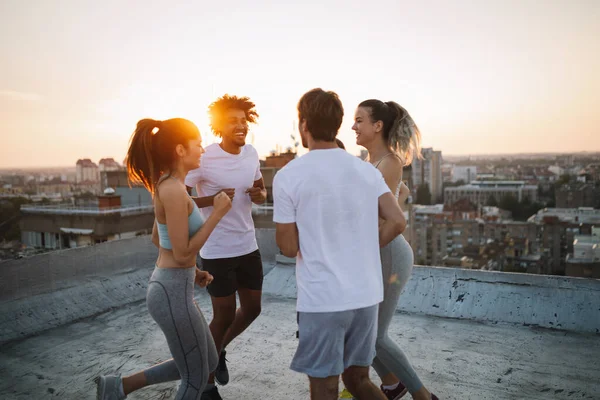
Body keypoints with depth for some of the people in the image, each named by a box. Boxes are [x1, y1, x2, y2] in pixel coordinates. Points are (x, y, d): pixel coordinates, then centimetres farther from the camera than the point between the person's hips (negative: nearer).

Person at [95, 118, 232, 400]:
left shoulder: (166, 185, 7)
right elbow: (182, 253, -21)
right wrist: (218, 213, -16)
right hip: (173, 294, -9)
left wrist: (192, 270, 17)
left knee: (209, 363, 23)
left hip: (169, 286, 9)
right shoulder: (173, 190, -22)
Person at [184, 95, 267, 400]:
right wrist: (212, 199, -28)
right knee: (224, 315, 4)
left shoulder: (251, 153, 2)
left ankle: (219, 350, 43)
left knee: (252, 308, 15)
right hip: (217, 250, -6)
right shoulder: (204, 158, -17)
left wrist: (260, 195, -8)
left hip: (248, 246, 6)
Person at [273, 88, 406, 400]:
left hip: (322, 300, -5)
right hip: (366, 296, 5)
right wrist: (363, 249, 9)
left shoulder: (288, 176, -10)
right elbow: (397, 222, -2)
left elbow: (288, 248, -8)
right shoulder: (366, 170, 4)